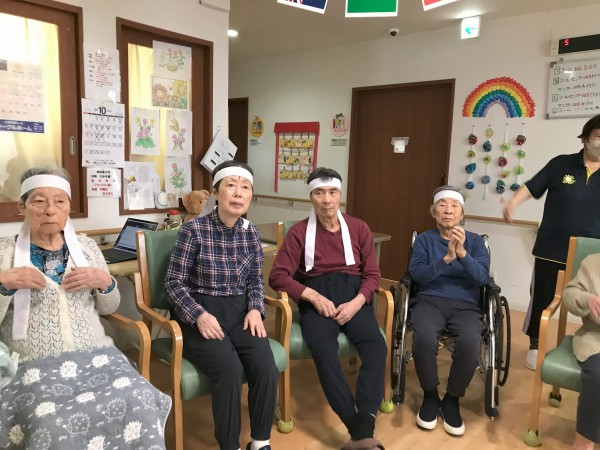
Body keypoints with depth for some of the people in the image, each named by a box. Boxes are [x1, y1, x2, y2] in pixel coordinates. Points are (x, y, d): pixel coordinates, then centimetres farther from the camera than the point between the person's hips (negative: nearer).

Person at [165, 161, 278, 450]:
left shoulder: (251, 232, 4)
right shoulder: (194, 229, -9)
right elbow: (174, 282, -7)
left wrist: (255, 309, -6)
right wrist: (199, 315, -20)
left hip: (240, 311, 4)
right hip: (200, 313, -3)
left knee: (265, 368, -19)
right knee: (229, 369, -27)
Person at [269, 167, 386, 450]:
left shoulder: (359, 228, 11)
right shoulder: (299, 231, 4)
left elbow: (372, 274, 9)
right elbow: (278, 276, -2)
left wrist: (356, 303, -11)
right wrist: (314, 296, -14)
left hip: (352, 294, 2)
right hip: (316, 298, -2)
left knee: (376, 347, -26)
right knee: (323, 350, -32)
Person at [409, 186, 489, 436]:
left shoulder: (475, 241, 11)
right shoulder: (424, 239, 10)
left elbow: (482, 278, -3)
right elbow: (417, 274, -5)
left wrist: (462, 253, -19)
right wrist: (446, 258, -19)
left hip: (465, 305, 1)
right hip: (430, 301, 0)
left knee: (470, 343, -32)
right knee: (424, 338, -34)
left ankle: (452, 400, -4)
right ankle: (430, 395, -4)